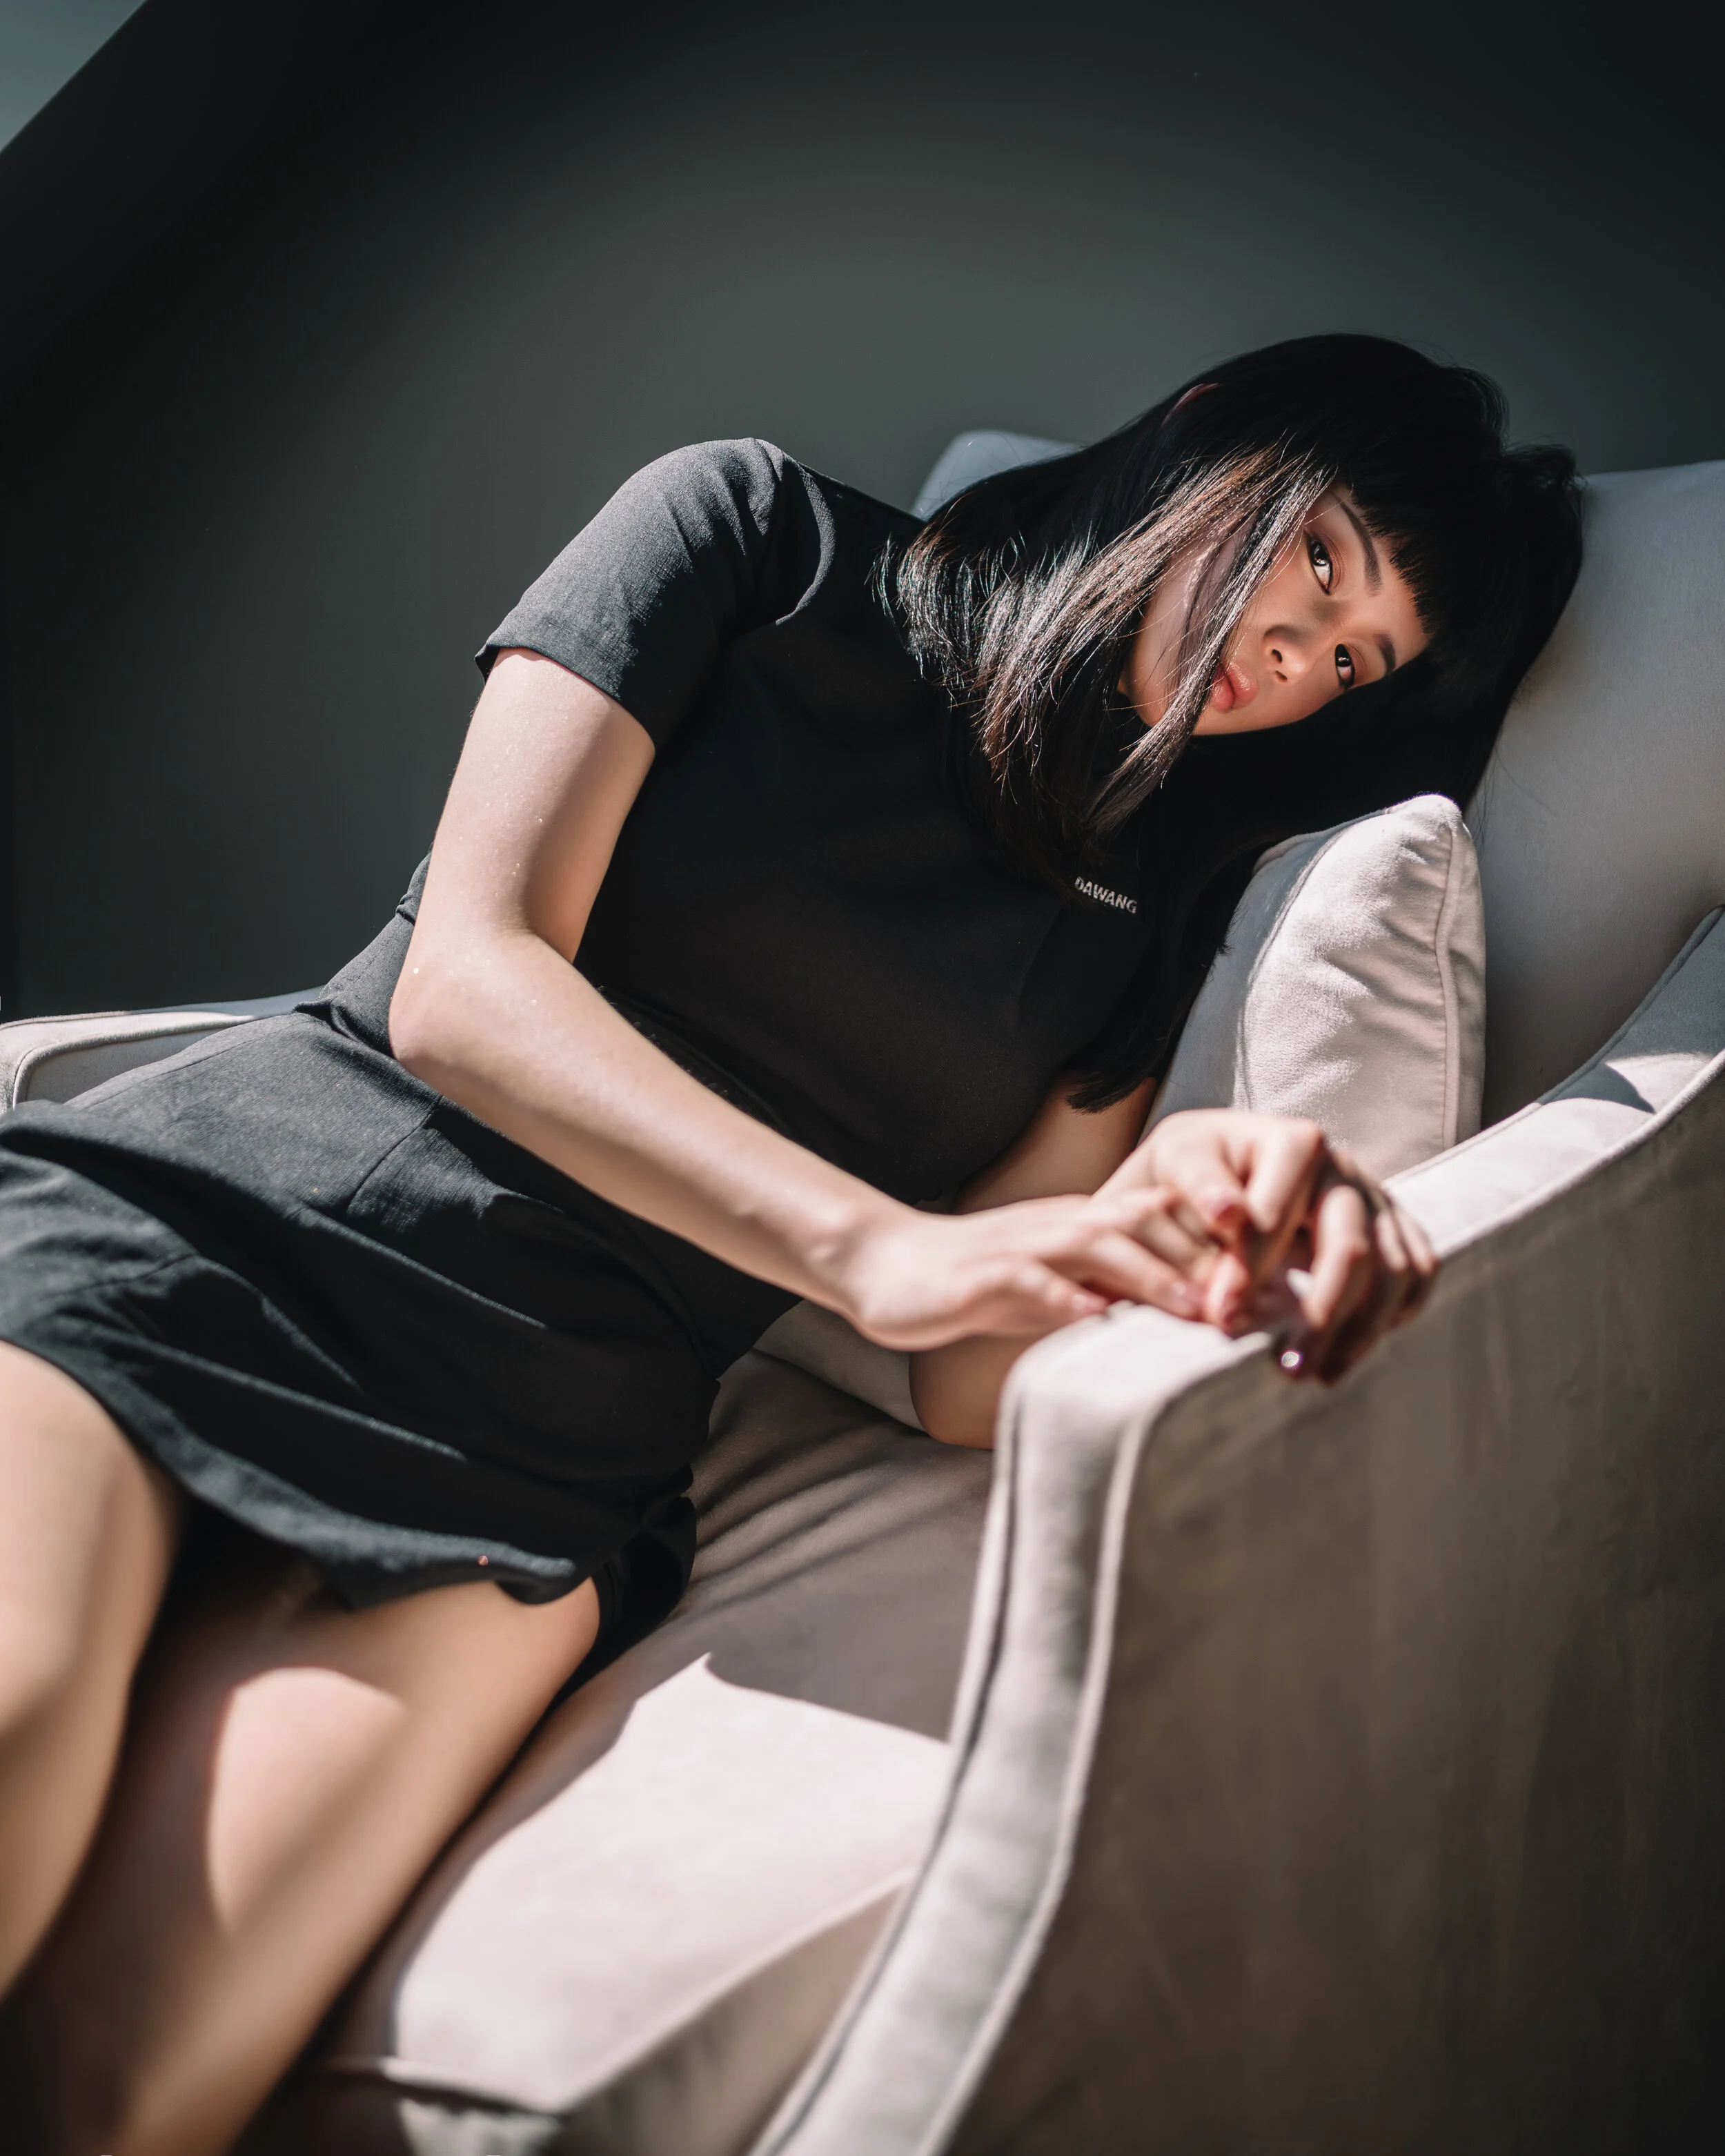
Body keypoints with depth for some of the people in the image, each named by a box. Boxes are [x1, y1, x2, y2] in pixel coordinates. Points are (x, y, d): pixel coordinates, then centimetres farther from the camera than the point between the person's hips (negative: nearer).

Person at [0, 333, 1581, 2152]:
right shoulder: (754, 535, 6)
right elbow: (464, 982, -6)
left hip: (533, 1467, 1)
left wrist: (1197, 1203, -20)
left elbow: (970, 1381, 2)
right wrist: (873, 1245, -18)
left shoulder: (1142, 912, 14)